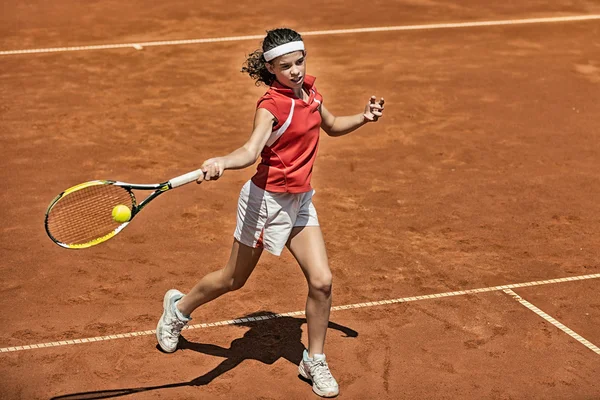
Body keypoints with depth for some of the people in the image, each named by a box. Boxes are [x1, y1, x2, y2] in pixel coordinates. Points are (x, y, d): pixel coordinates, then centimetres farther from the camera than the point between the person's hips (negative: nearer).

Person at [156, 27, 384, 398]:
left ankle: (315, 361, 16)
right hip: (266, 199, -6)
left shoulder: (309, 88, 0)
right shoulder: (272, 104, -22)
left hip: (300, 200, 6)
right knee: (233, 279, 12)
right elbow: (251, 150, -39)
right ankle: (179, 307, 42)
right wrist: (222, 162, -59)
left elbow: (332, 126, 20)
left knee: (322, 281, -4)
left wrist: (363, 118, 2)